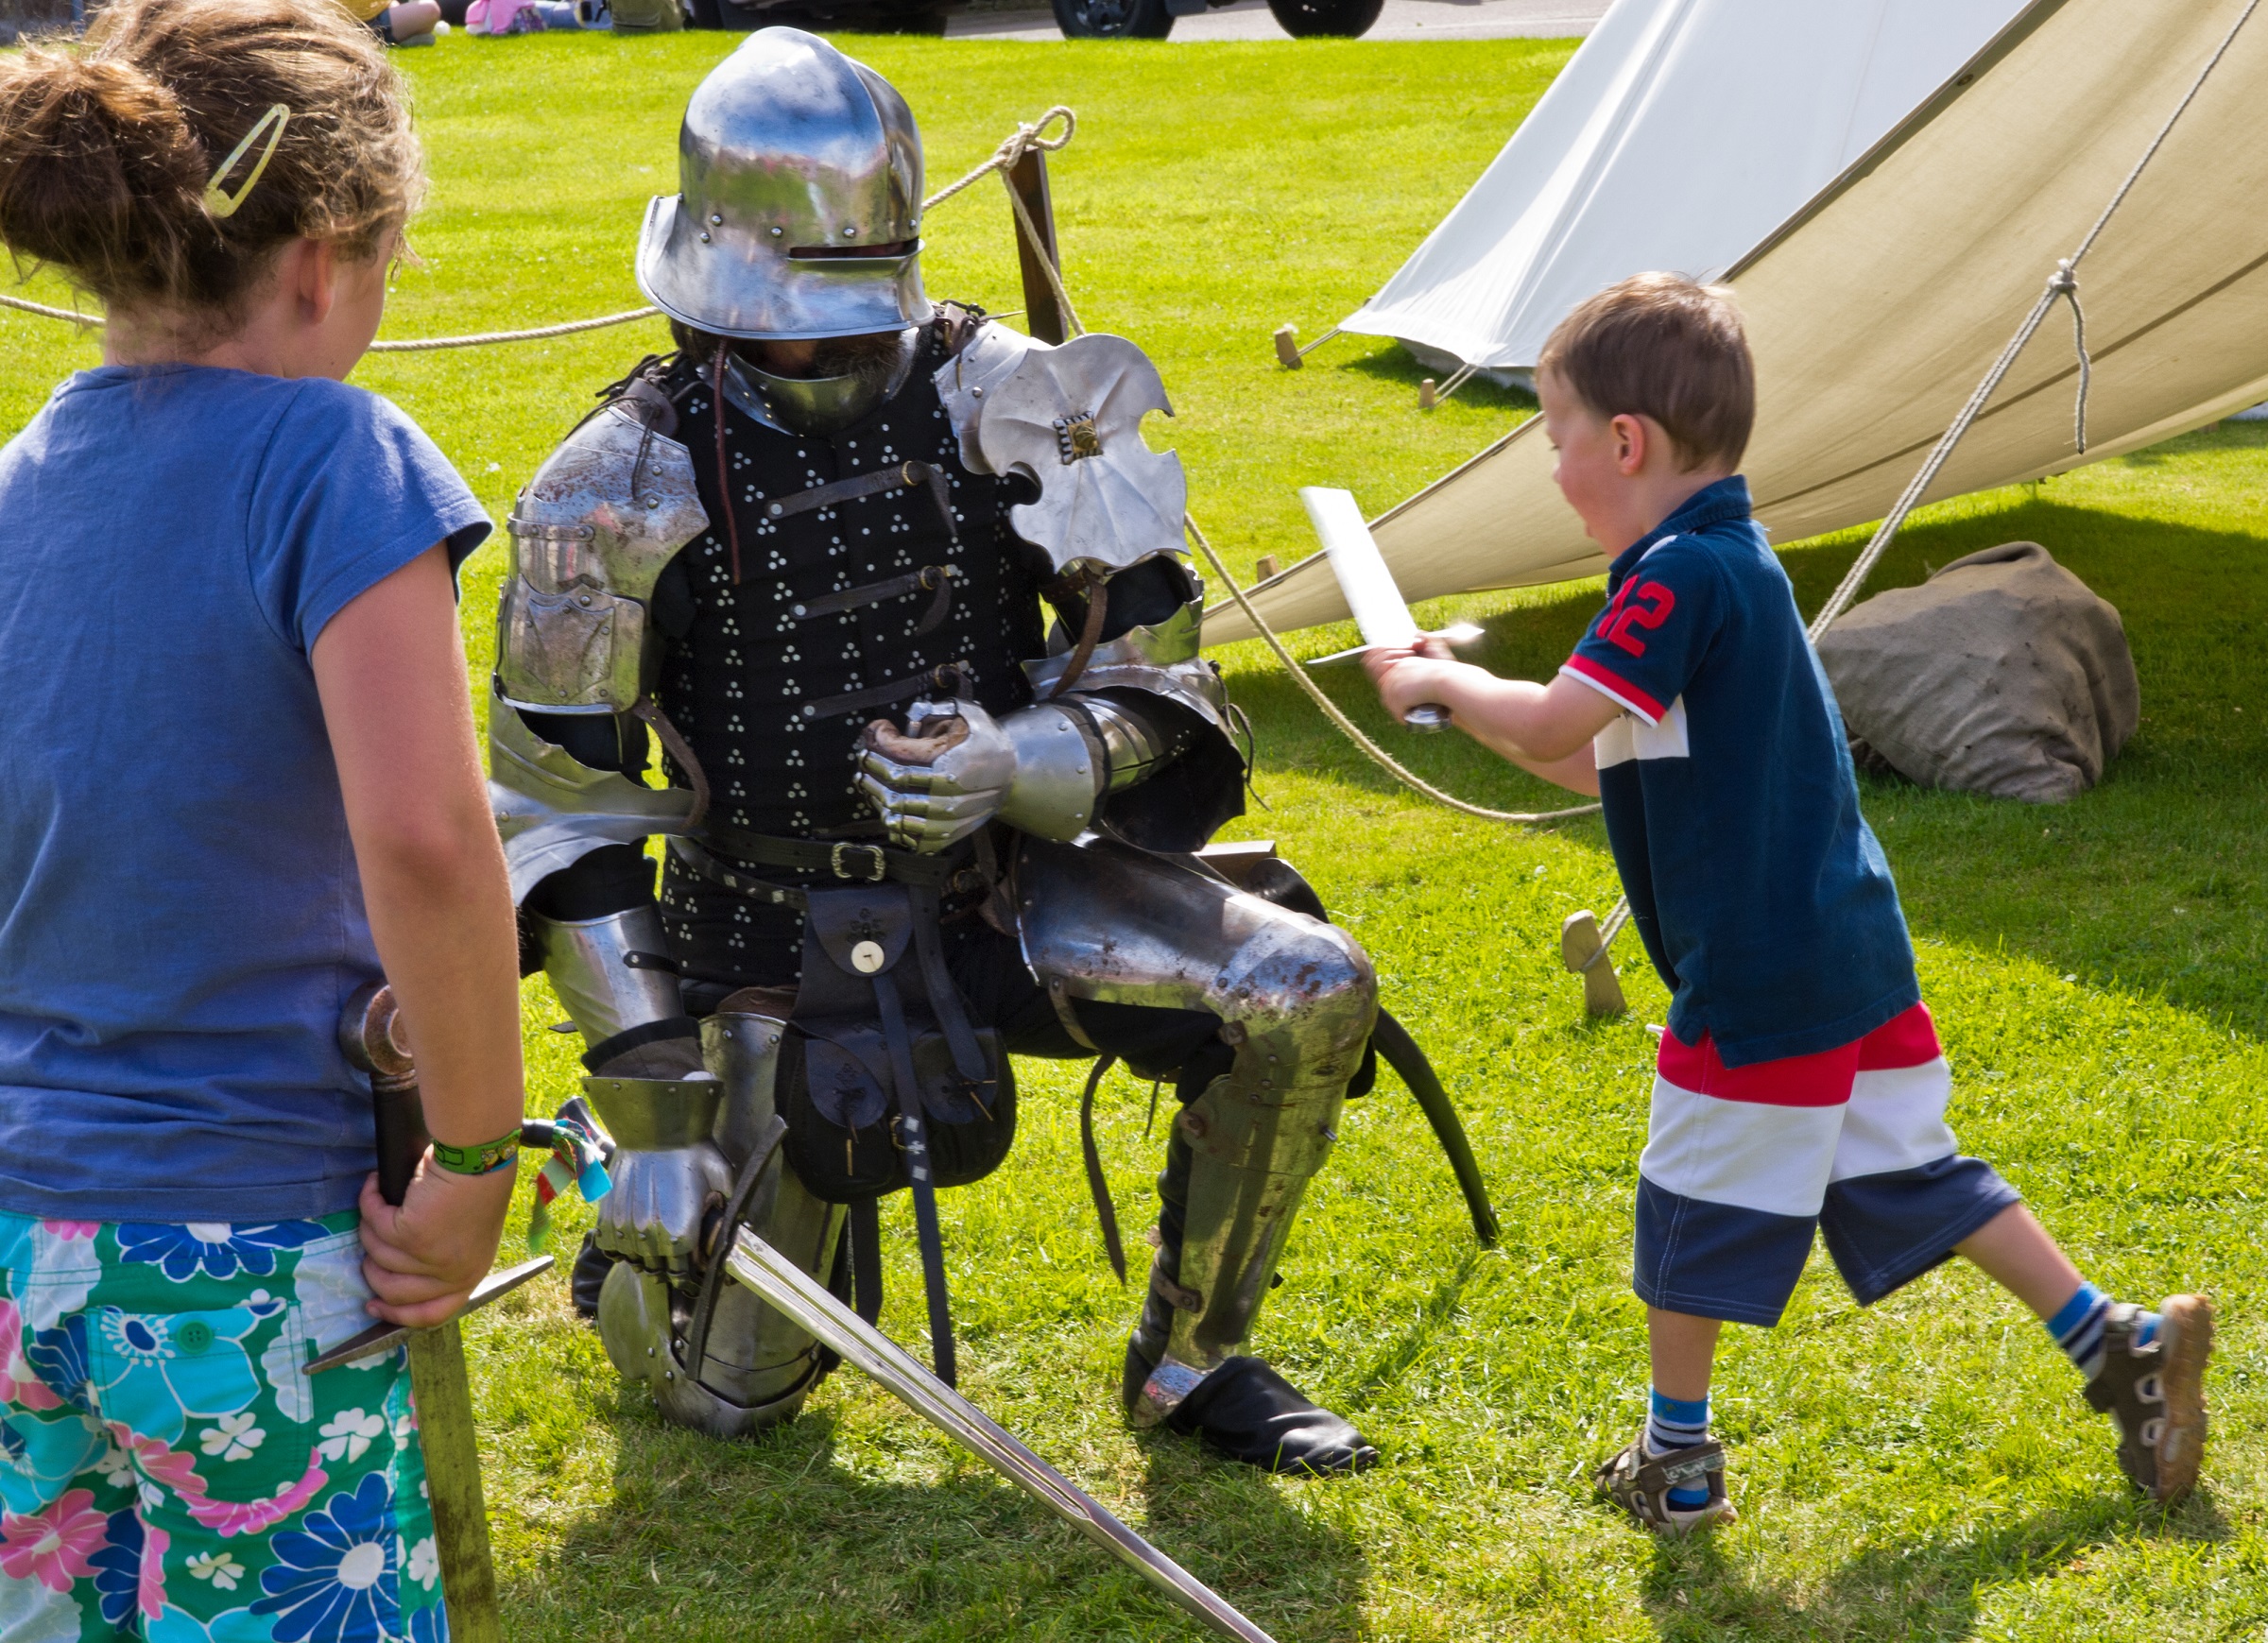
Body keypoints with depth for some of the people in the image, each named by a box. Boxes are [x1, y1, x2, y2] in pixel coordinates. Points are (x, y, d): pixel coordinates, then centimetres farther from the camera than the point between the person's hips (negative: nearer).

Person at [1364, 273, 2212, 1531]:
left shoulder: (1680, 578, -18)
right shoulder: (1735, 562, 14)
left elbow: (1552, 729, -24)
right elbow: (1602, 766, 18)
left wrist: (1439, 681, -7)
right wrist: (1465, 693, 14)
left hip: (1757, 976, -9)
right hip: (1851, 954, 9)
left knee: (1695, 1203, 5)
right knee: (1911, 1176, 17)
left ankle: (1676, 1460, 18)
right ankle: (2120, 1342, 18)